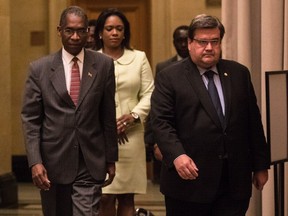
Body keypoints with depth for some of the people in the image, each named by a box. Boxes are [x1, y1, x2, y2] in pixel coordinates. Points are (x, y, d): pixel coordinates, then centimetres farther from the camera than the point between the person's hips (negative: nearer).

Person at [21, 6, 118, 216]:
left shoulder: (103, 65, 2)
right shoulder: (39, 68, 0)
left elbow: (108, 116, 6)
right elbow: (30, 119, -1)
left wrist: (111, 158, 8)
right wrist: (35, 161, -11)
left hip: (90, 165, -1)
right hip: (53, 164, 1)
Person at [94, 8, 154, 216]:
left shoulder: (139, 58, 11)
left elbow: (149, 94, 8)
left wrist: (134, 116, -9)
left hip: (131, 136, 2)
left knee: (127, 198, 4)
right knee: (105, 197, -7)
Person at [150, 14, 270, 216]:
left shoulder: (239, 73, 12)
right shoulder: (169, 78, 0)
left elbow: (253, 122, 13)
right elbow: (161, 122, -8)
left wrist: (260, 165, 11)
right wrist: (177, 155, -24)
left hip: (235, 183, 3)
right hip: (190, 179, -3)